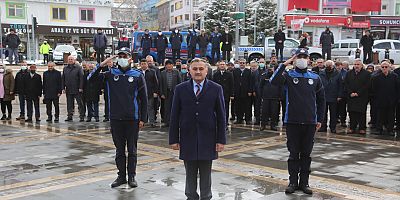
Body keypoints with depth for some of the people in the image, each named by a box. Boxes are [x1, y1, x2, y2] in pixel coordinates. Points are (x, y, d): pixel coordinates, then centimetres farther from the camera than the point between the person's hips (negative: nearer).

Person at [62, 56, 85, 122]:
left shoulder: (78, 67, -1)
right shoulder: (65, 68, 12)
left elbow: (81, 78, -5)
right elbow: (63, 79, 13)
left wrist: (81, 87, -12)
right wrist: (63, 88, 5)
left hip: (77, 89, -4)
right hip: (68, 90, 4)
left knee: (80, 103, -2)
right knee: (69, 104, 9)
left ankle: (82, 116, 2)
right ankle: (70, 116, 15)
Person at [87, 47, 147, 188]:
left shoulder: (137, 76, 0)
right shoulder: (111, 74, 5)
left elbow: (143, 99, 0)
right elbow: (90, 79, -1)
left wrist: (143, 119, -4)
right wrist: (101, 65, -13)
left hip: (132, 119, -2)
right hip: (116, 118, 2)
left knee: (132, 149, 6)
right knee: (119, 149, 10)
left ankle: (132, 176, 16)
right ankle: (121, 176, 20)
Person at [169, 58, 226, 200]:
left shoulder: (216, 89, 0)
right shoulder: (181, 89, 2)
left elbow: (221, 116, 0)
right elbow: (174, 116, 2)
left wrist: (221, 140, -3)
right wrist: (174, 139, -1)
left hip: (208, 139, -1)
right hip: (188, 139, 1)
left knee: (206, 174, 8)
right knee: (190, 174, 9)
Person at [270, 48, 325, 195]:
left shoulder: (315, 78, 7)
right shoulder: (288, 76, -1)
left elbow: (321, 100, 13)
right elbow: (274, 81, -21)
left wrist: (320, 119, 10)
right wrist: (284, 65, -18)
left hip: (310, 122, 2)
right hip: (292, 121, -2)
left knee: (306, 154, 9)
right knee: (294, 153, 5)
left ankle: (304, 182, 19)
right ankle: (293, 182, 15)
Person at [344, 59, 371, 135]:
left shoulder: (366, 74, 1)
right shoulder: (349, 73, 11)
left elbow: (366, 85, -7)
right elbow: (346, 84, 7)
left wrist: (358, 93, -13)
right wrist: (350, 93, -7)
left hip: (362, 97, -3)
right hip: (351, 97, 3)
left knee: (361, 113, -1)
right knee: (352, 113, 3)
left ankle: (362, 128, 5)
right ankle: (352, 128, 10)